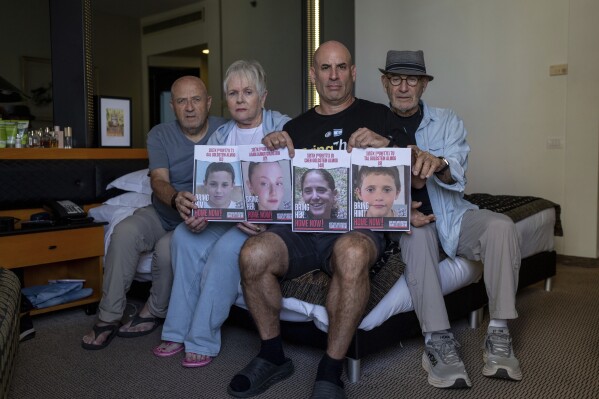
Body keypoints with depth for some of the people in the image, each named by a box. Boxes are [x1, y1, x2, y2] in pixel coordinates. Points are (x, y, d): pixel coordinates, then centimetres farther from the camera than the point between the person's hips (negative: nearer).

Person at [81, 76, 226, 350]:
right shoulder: (160, 135, 0)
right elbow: (158, 180, -15)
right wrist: (176, 198, -39)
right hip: (161, 214, 3)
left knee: (168, 247, -30)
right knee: (124, 232, -24)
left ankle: (155, 312, -4)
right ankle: (109, 317, -13)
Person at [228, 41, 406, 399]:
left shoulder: (378, 116, 13)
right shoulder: (297, 127, 22)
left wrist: (385, 145, -15)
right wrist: (272, 150, -1)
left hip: (358, 224, -3)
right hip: (302, 226, 3)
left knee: (351, 253, -39)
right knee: (253, 254, -27)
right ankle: (273, 356, -3)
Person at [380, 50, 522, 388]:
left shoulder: (447, 121, 4)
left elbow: (457, 177, -13)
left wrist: (438, 164, -39)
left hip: (450, 216, 2)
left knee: (501, 226, -26)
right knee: (417, 231, -35)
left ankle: (499, 335, -19)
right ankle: (438, 340, -31)